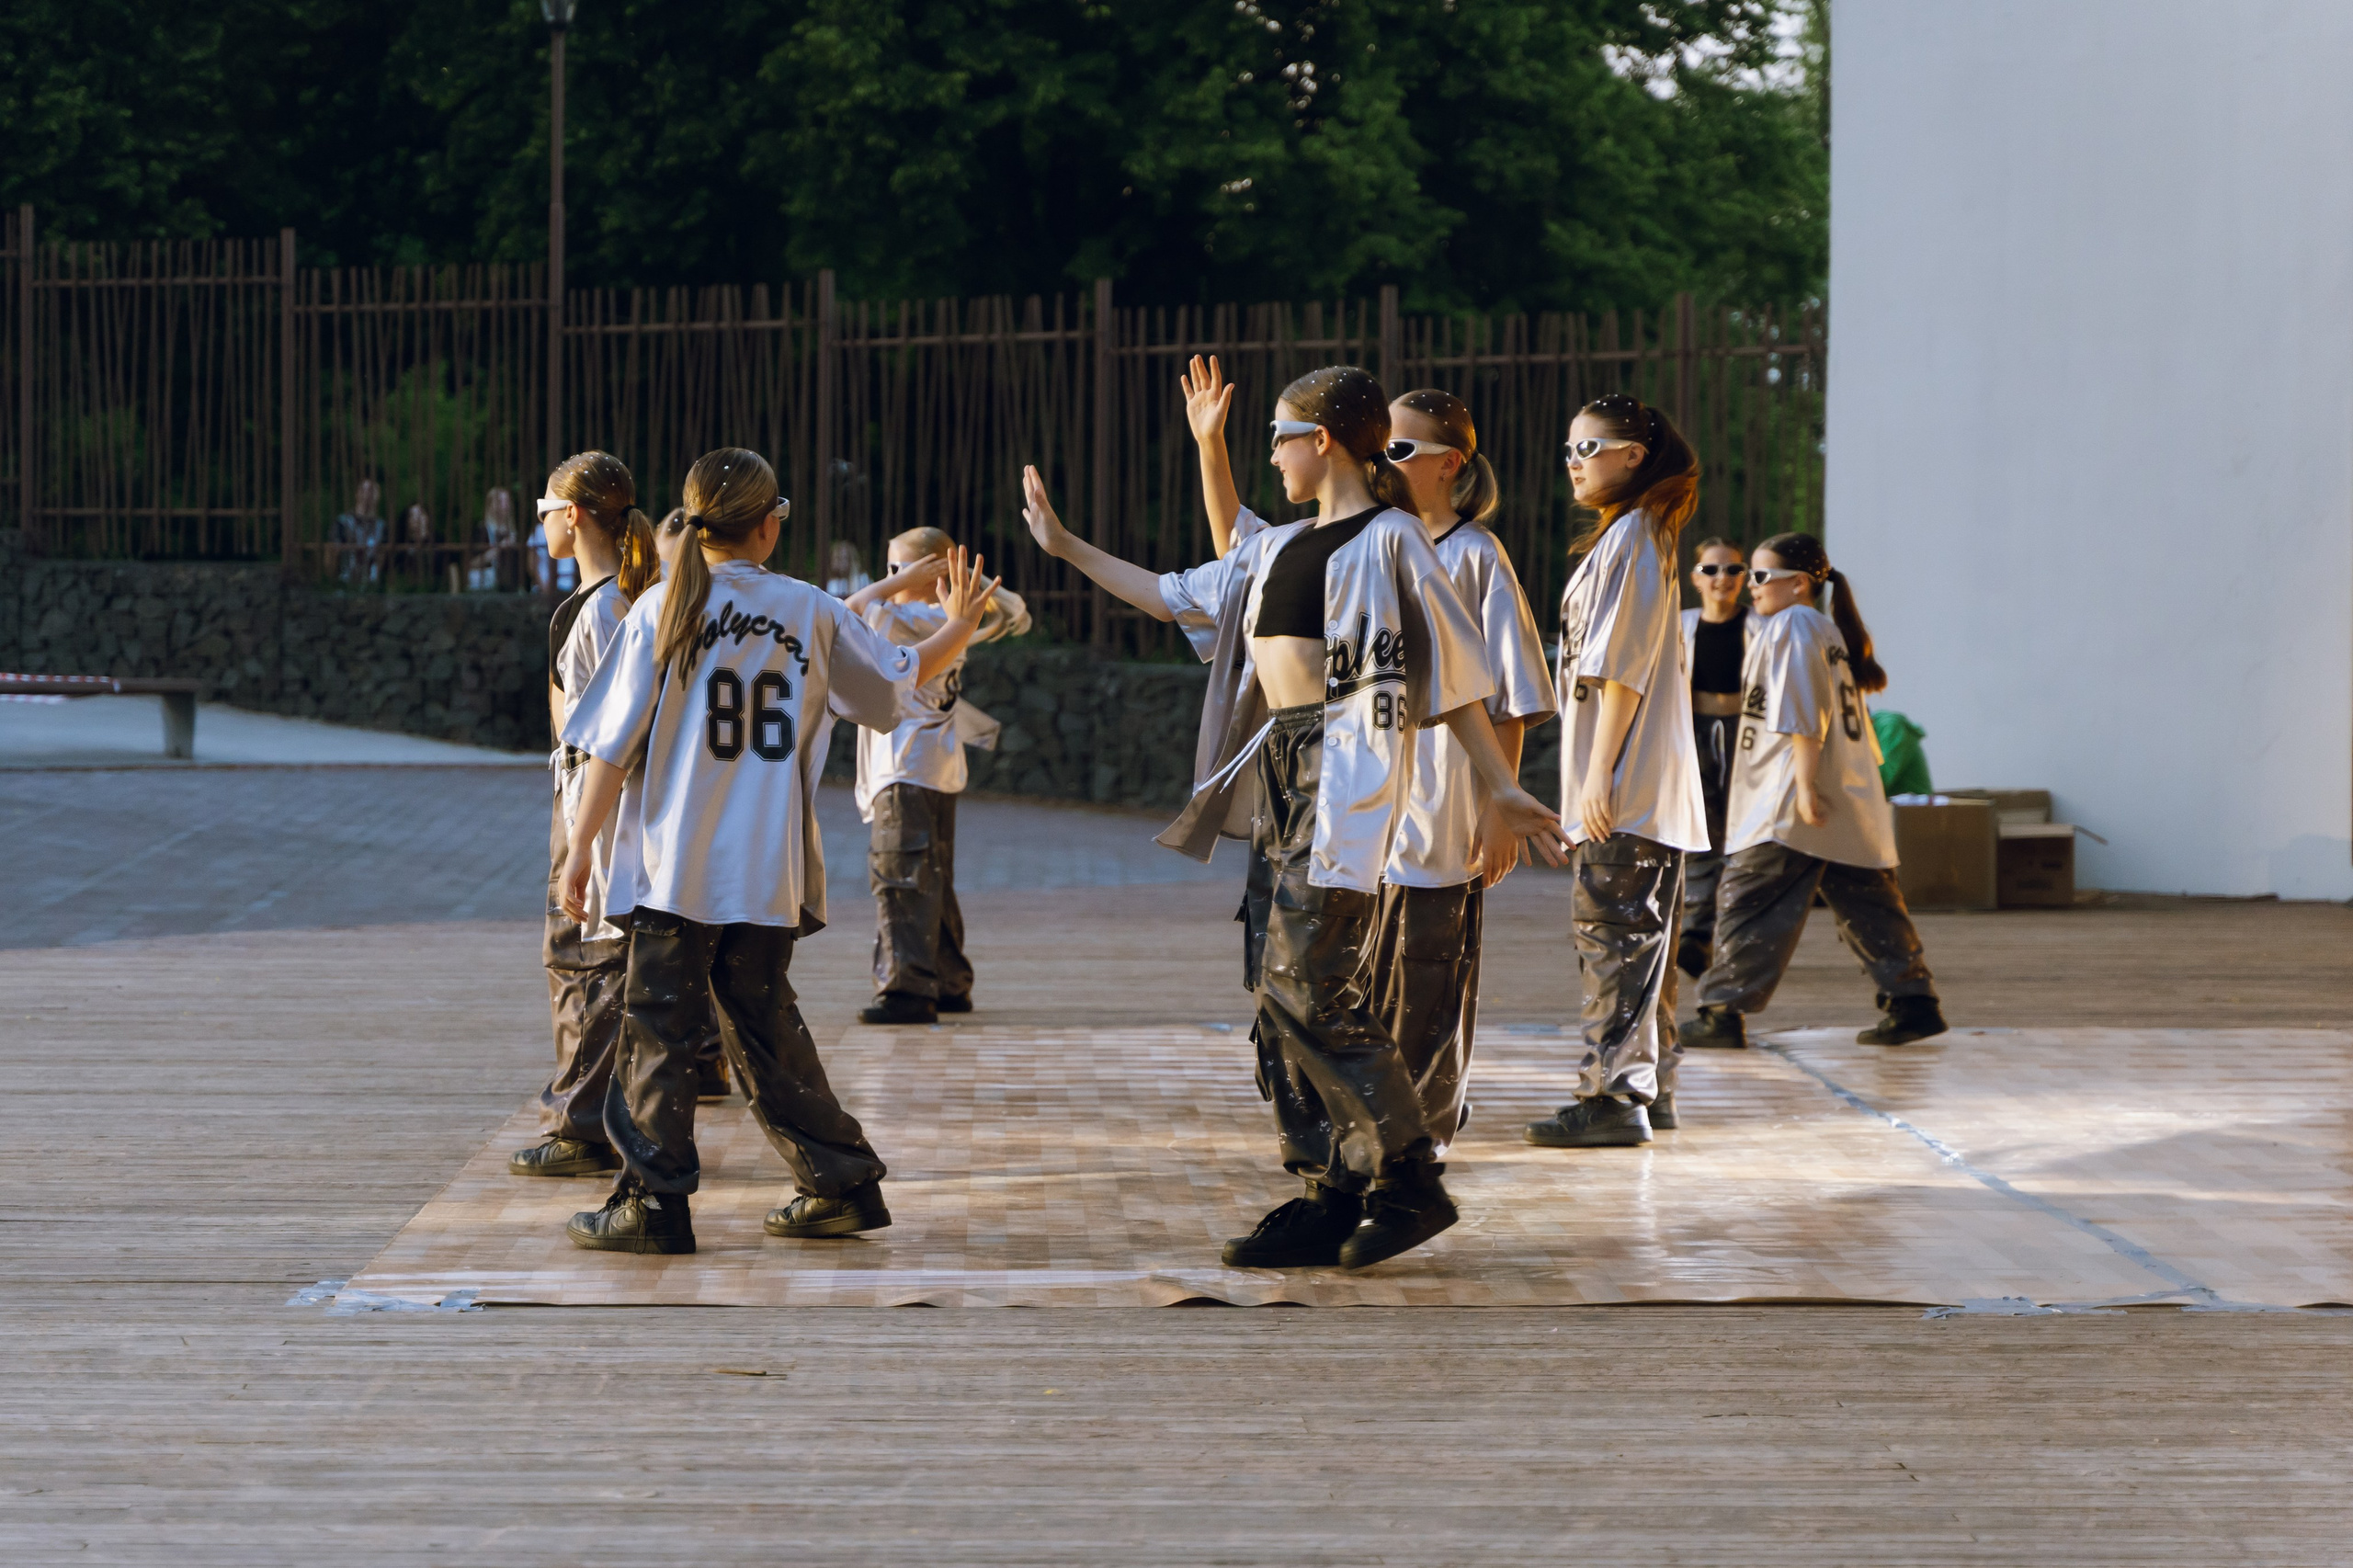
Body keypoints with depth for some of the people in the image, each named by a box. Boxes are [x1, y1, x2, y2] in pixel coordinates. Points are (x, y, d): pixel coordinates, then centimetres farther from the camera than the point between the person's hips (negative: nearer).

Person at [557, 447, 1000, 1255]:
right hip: (772, 871, 3)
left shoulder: (663, 608, -5)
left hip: (679, 864, -3)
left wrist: (582, 844, 2)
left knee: (658, 1028, 3)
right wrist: (957, 626, 38)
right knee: (764, 1024, 15)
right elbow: (896, 680, 19)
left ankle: (654, 1202, 2)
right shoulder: (812, 612, 3)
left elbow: (613, 744, -4)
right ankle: (841, 1183, 18)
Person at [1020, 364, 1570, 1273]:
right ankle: (1332, 1201, 8)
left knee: (1303, 987, -14)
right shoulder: (1281, 549, 20)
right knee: (1291, 999, 5)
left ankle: (1409, 1180, -7)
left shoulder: (1388, 540, -4)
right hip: (1284, 765, 8)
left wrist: (1502, 787, -8)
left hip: (1346, 768, -8)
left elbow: (1453, 677, -6)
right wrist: (1066, 548, 32)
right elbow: (1176, 598, 29)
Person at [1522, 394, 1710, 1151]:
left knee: (1612, 932, -10)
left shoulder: (1631, 540, -12)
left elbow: (1621, 669, -17)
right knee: (1637, 935, 13)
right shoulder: (1628, 539, 19)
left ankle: (1613, 1096, -11)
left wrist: (1600, 773, -19)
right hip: (1638, 787, 10)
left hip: (1627, 784, -10)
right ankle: (1648, 1086, 18)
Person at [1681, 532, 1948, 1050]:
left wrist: (1805, 785, -20)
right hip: (1852, 802, 10)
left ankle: (1722, 1013, -8)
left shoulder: (1792, 626, -7)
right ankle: (1912, 1000, 7)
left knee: (1748, 903, -7)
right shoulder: (1828, 630, 22)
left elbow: (1804, 716, -16)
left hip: (1788, 809, -10)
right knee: (1867, 905, 10)